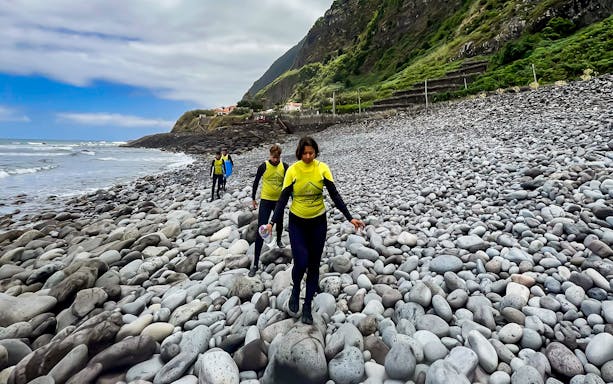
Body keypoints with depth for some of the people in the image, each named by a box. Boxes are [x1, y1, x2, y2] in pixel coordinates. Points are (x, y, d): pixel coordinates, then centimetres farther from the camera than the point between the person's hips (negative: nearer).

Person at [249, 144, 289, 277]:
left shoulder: (284, 167, -5)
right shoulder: (263, 166, -10)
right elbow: (256, 182, 3)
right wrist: (253, 198, 7)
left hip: (279, 201, 3)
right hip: (265, 201, -2)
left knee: (279, 224, 24)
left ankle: (278, 240, 59)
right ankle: (255, 264, -3)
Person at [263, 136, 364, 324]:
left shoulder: (322, 168, -8)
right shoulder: (292, 170, -10)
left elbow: (335, 195, -6)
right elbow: (283, 198, -8)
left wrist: (350, 217, -12)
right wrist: (273, 222, -16)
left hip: (318, 222, 1)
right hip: (297, 222, -1)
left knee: (314, 265, 8)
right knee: (301, 263, -12)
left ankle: (307, 306, 25)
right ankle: (295, 290, 23)